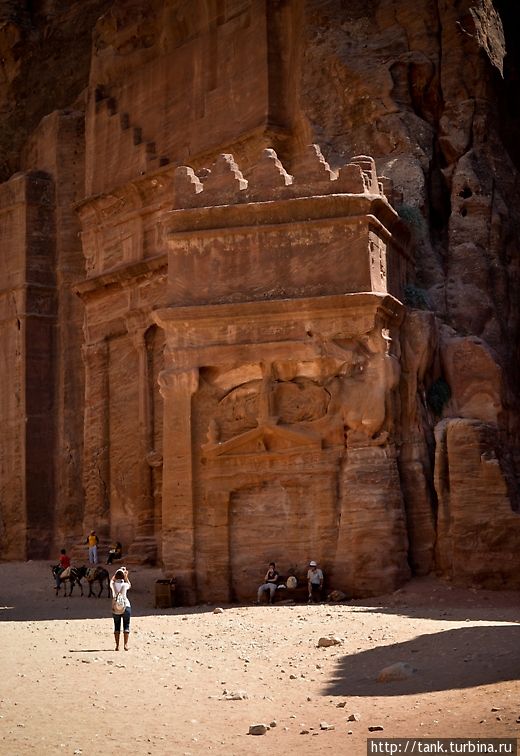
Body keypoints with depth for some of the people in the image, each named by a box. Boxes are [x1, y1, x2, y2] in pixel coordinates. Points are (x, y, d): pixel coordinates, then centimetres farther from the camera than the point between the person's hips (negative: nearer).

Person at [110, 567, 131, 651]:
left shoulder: (113, 585, 0)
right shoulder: (125, 585, -3)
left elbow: (111, 580, 25)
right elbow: (130, 585, 22)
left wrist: (116, 572, 27)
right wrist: (126, 577, 19)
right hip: (126, 606, -2)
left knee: (116, 626, 7)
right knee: (126, 625, 4)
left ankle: (117, 645, 3)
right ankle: (126, 644, -2)